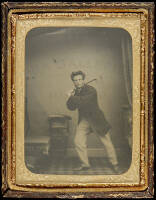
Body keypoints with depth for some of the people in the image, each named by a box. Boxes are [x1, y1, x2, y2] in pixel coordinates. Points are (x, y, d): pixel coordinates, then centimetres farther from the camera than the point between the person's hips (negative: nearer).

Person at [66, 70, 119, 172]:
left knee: (107, 142, 1)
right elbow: (71, 107, 2)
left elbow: (82, 101, -34)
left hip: (96, 119, -6)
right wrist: (71, 97, -15)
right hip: (83, 121, 6)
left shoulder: (91, 90, -20)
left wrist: (71, 97, -20)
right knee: (78, 141, -4)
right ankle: (85, 164, 9)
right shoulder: (76, 91, 3)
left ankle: (115, 164, 16)